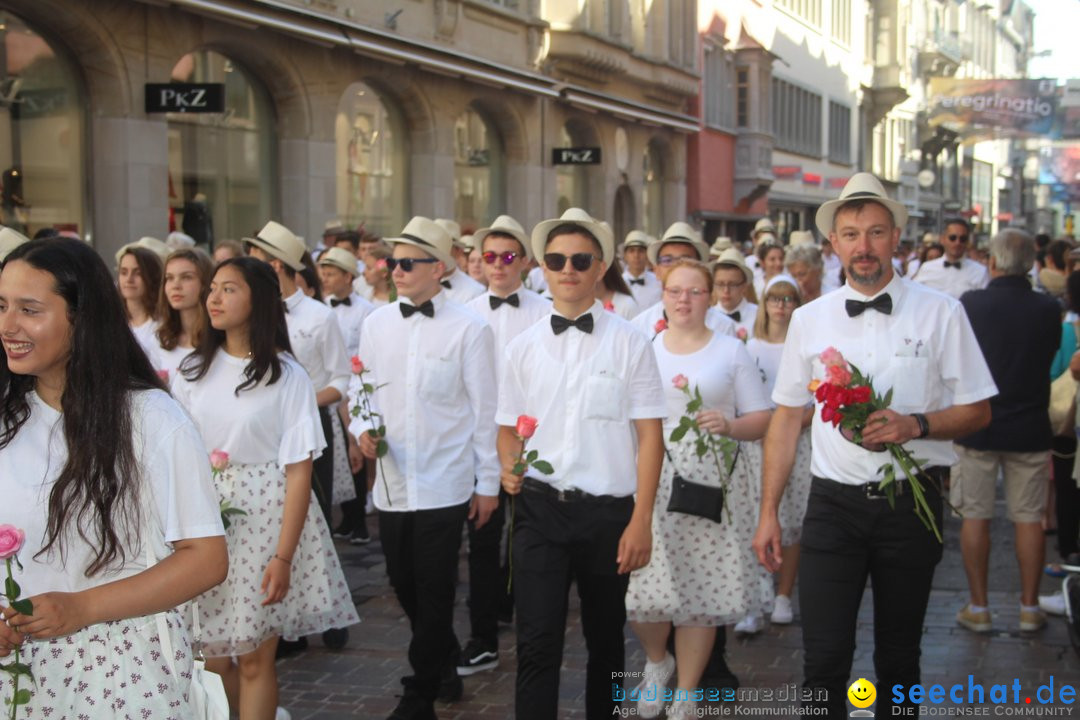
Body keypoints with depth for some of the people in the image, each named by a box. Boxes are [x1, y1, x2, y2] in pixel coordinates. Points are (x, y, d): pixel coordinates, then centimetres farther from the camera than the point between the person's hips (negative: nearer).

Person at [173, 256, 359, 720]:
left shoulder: (286, 376, -6)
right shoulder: (193, 372, 6)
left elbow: (299, 471, -9)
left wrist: (283, 555, -15)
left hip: (265, 519, -4)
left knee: (254, 660, 1)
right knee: (212, 659, 9)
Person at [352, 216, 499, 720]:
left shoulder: (469, 329, -6)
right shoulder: (376, 324, 6)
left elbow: (484, 410, -3)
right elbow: (360, 390, 14)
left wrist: (488, 482, -1)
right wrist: (362, 428, -8)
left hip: (444, 485, -5)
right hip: (391, 483, 5)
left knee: (433, 594, 2)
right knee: (405, 588, 15)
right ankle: (444, 666, 37)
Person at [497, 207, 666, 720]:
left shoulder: (629, 344, -3)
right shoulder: (522, 348, 6)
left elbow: (649, 434, -4)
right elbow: (508, 429, 13)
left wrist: (641, 521, -10)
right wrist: (509, 468, -9)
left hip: (609, 511, -1)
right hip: (539, 508, 1)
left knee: (606, 640, 16)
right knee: (538, 641, -7)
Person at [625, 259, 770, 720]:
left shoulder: (731, 351, 7)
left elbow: (760, 419, 5)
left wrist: (730, 426, -15)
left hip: (712, 483, 0)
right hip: (649, 479, 1)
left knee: (700, 586, 1)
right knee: (643, 585, -6)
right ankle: (656, 660, 27)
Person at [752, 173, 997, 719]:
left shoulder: (940, 314, -1)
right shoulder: (809, 320, 4)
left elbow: (977, 411, 2)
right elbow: (786, 418, 8)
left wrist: (915, 424, -18)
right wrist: (769, 512, 5)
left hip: (910, 503, -1)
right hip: (833, 503, 1)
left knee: (898, 658, 12)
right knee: (824, 659, -4)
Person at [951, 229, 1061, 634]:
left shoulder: (970, 305, -11)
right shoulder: (1048, 310, -6)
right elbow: (1051, 356, 10)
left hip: (977, 426, -1)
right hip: (1030, 429, 1)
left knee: (975, 517, 7)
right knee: (1028, 518, 9)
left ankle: (978, 608, 11)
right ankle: (1029, 608, 15)